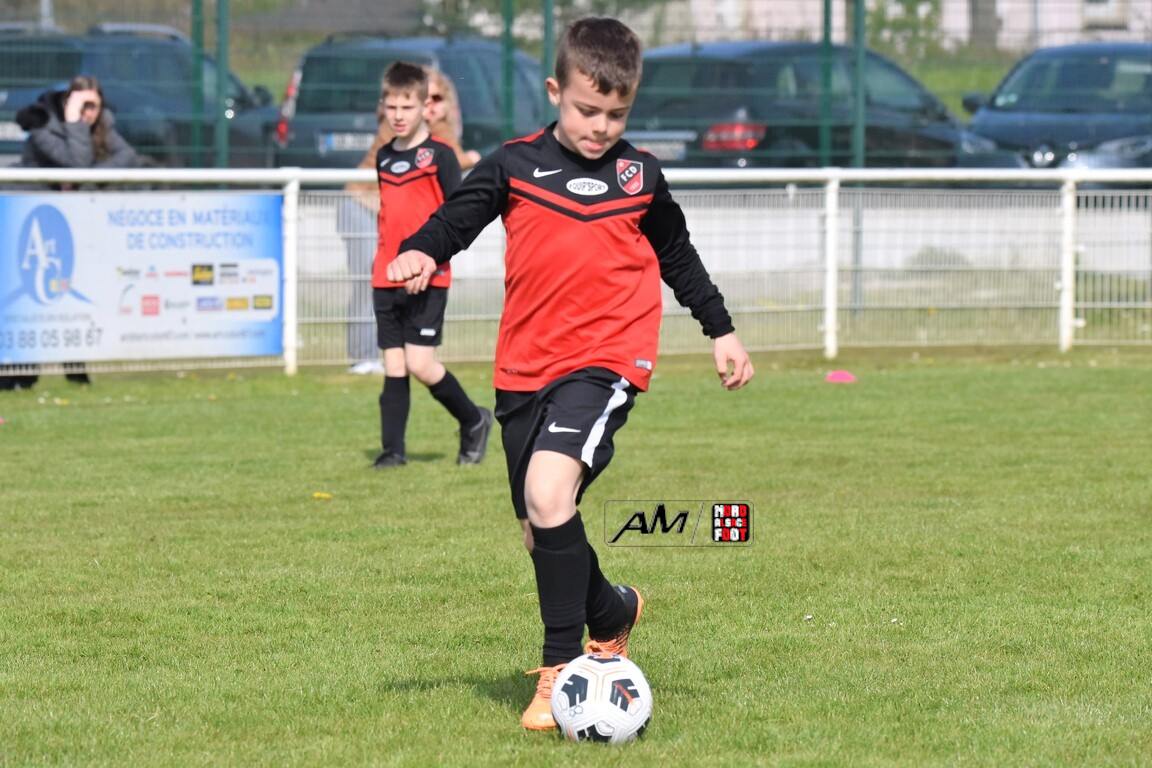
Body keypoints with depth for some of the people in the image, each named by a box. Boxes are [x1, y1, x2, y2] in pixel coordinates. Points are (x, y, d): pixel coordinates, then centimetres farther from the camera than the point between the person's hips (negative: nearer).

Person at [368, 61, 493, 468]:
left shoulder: (440, 155, -5)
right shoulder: (384, 157, 14)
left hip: (427, 279, -6)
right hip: (386, 278, 6)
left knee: (420, 364, -11)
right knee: (393, 366, 3)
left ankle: (474, 420, 10)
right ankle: (393, 449, 7)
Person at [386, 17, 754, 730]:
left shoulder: (641, 176, 6)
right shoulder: (515, 166, 4)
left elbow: (678, 256, 20)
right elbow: (458, 216, 0)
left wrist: (722, 330, 24)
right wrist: (423, 251, -22)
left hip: (606, 363, -3)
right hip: (525, 370, 3)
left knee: (548, 493, -25)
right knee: (540, 533, 10)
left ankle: (561, 667, -16)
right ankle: (613, 612, 41)